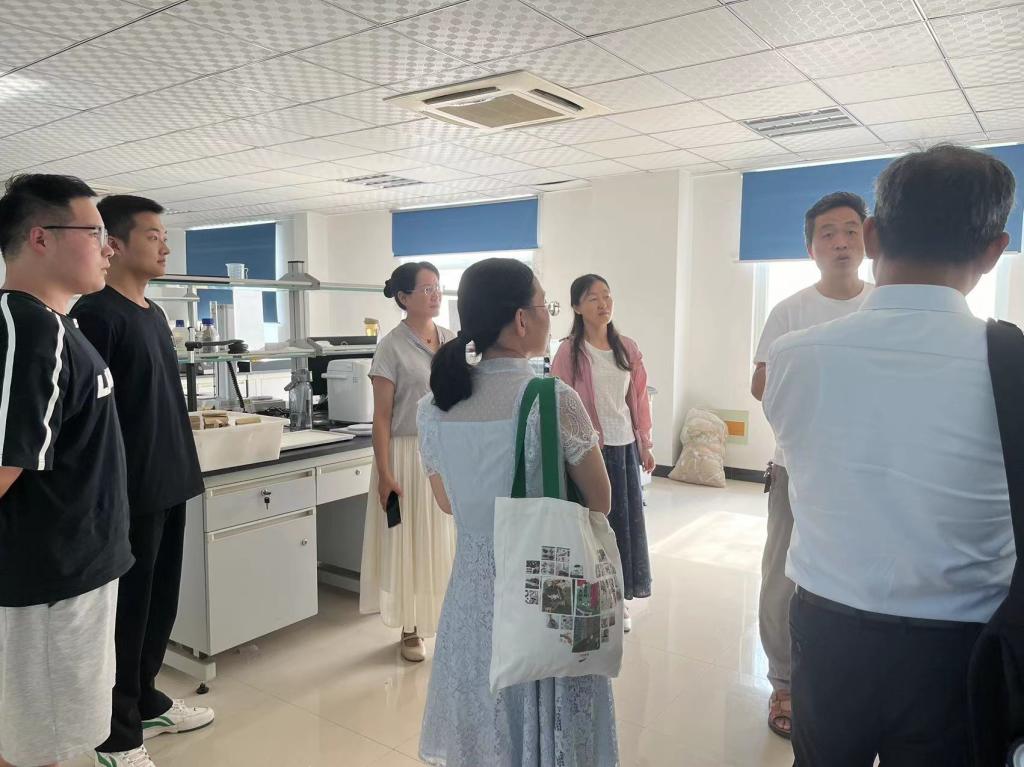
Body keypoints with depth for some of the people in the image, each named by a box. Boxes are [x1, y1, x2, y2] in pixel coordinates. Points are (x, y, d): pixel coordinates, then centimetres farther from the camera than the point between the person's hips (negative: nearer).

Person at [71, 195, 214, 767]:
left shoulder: (155, 313, 13)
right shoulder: (97, 314, -14)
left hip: (170, 484, 8)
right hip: (130, 492, -8)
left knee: (161, 603, 18)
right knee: (126, 610, 5)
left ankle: (146, 702, 36)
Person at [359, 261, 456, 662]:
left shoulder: (451, 341, 7)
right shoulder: (392, 347, -7)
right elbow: (382, 416, -9)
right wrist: (384, 473, -14)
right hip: (409, 454, -4)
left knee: (448, 539, 10)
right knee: (410, 541, 6)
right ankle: (410, 629, 22)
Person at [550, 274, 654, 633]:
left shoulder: (628, 348, 6)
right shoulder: (570, 351, -8)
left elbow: (640, 398, 10)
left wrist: (645, 443, 11)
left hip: (625, 446, 5)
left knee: (626, 520, 12)